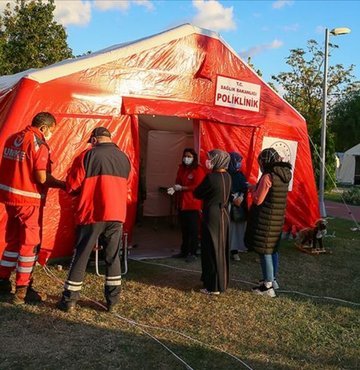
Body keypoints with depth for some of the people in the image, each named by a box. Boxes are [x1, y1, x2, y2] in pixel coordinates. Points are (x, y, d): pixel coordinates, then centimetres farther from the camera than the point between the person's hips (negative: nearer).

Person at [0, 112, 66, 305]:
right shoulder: (38, 144, -14)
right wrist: (63, 184, -6)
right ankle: (23, 291, 7)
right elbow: (42, 178, -19)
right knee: (30, 244, 2)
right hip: (28, 200, -8)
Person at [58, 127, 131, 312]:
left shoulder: (87, 156, -6)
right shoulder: (124, 158, 8)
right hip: (117, 214, 4)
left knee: (80, 256, 7)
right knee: (113, 257, 13)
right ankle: (113, 300, 16)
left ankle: (69, 299, 14)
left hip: (91, 213, -3)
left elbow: (72, 186, -4)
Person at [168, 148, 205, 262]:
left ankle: (192, 253, 7)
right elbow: (178, 182, 14)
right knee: (184, 229, 14)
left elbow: (197, 187, -15)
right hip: (182, 203, 6)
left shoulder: (198, 170, -9)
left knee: (193, 230, 0)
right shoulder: (181, 168, 11)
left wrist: (182, 188, -16)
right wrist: (174, 188, -8)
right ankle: (184, 251, 24)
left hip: (193, 205, -6)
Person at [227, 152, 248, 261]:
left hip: (240, 206, 5)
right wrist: (233, 199, -15)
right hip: (228, 205, -5)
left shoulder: (240, 175, 12)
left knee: (238, 227, 1)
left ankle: (235, 250, 7)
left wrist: (241, 197, -12)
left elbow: (245, 188, 7)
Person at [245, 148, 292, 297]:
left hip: (265, 219, -8)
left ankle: (268, 286, 3)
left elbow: (258, 200, -15)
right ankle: (272, 279, 32)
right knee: (273, 249, 19)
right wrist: (258, 189, 11)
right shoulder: (284, 175, 8)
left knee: (265, 251, -1)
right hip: (278, 218, 9)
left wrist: (253, 190, 3)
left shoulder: (268, 177, -18)